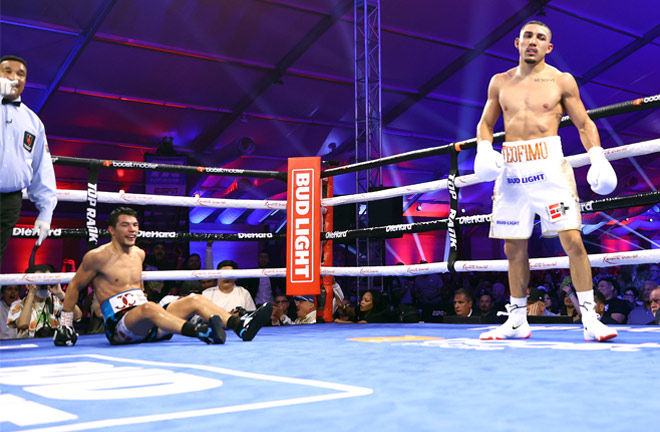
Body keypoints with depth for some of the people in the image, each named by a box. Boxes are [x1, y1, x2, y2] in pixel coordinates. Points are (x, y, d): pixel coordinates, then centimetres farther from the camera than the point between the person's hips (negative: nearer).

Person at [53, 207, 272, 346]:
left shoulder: (139, 254, 16)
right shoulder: (98, 256, -4)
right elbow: (74, 286, 5)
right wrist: (65, 324, 6)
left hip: (147, 326, 7)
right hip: (119, 326, -7)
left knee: (195, 299, -11)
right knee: (149, 308, -39)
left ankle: (242, 326, -31)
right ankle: (200, 332, -62)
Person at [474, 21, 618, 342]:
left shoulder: (562, 81, 7)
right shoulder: (500, 82, 14)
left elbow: (585, 125, 8)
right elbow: (485, 124, 20)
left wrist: (598, 159, -7)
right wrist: (484, 150, -1)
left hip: (549, 166, -3)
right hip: (510, 170, 3)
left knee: (572, 240, -12)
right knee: (514, 248, 6)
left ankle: (590, 319, -3)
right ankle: (517, 321, 18)